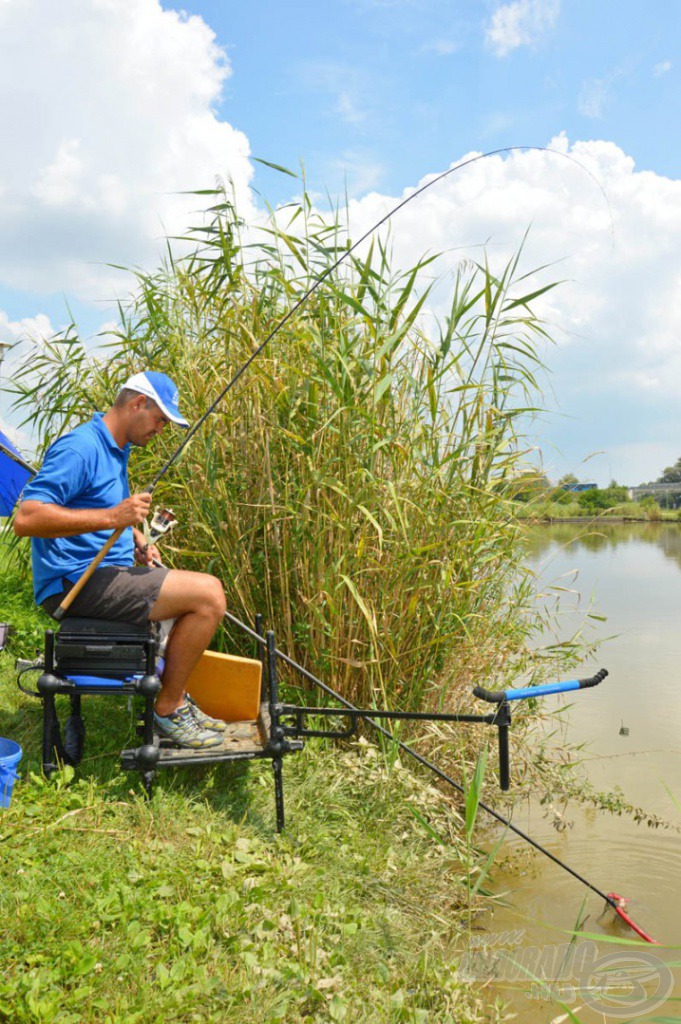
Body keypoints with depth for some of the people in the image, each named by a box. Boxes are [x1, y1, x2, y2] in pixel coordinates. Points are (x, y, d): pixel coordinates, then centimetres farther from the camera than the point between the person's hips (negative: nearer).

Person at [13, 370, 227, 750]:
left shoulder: (118, 449, 16)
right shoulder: (80, 447, -17)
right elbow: (27, 517, -27)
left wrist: (135, 536, 11)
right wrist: (112, 517, -31)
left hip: (109, 571, 11)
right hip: (75, 583, -11)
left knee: (207, 591, 18)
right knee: (208, 595, -19)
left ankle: (177, 699, 22)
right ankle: (169, 709, -4)